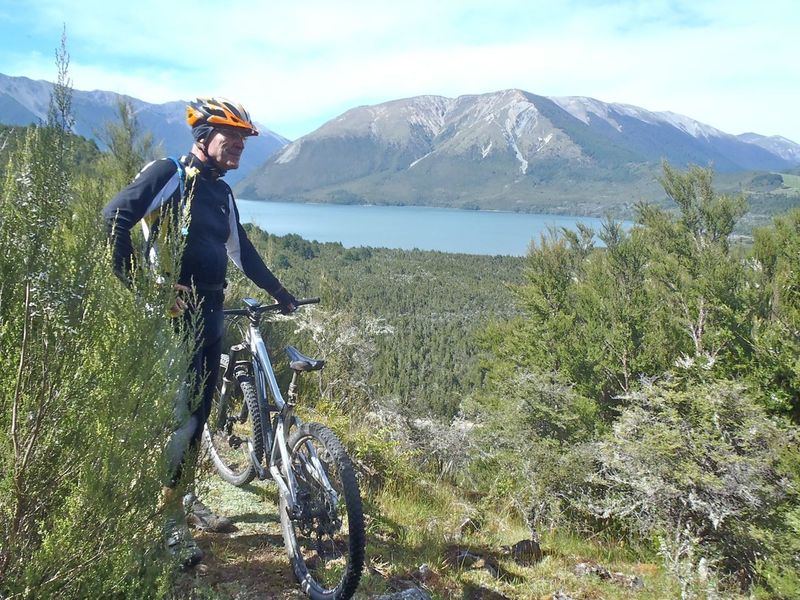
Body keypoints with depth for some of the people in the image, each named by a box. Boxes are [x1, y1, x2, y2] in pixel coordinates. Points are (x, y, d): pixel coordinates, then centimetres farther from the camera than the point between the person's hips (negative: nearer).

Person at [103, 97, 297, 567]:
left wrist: (280, 293, 24)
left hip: (211, 314, 8)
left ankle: (185, 497, 30)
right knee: (178, 415, -6)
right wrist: (138, 285, -18)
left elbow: (243, 252, 24)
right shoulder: (168, 174, -6)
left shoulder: (222, 192, 17)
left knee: (200, 410, 13)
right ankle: (167, 518, 8)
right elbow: (114, 218, -15)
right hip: (173, 315, -8)